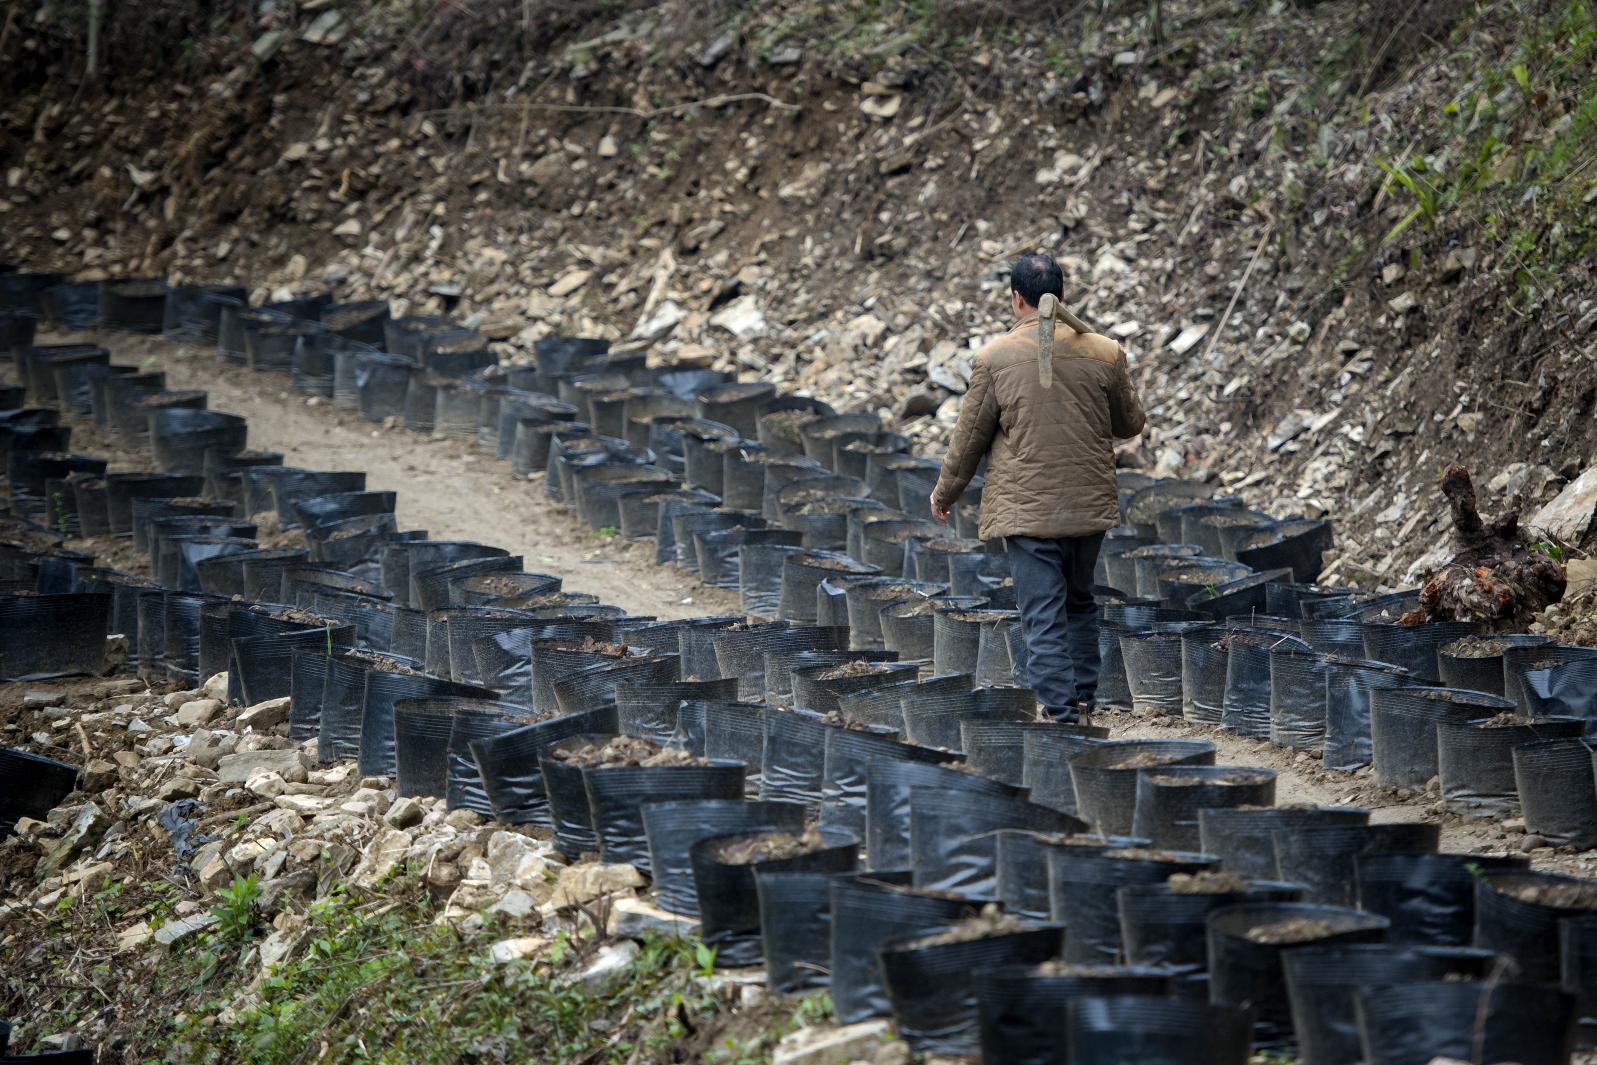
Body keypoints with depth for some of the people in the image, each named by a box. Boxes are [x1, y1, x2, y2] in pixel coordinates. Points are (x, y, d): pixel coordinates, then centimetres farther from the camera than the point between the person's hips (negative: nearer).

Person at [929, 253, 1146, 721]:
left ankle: (1060, 708, -4)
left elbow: (969, 437, -2)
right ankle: (1084, 692, 31)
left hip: (1026, 508, -3)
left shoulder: (994, 357, -10)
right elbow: (1131, 422, 11)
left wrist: (944, 494, 13)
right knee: (1080, 601, 23)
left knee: (1043, 615, 0)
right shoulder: (1105, 353, -3)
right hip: (1090, 506, 4)